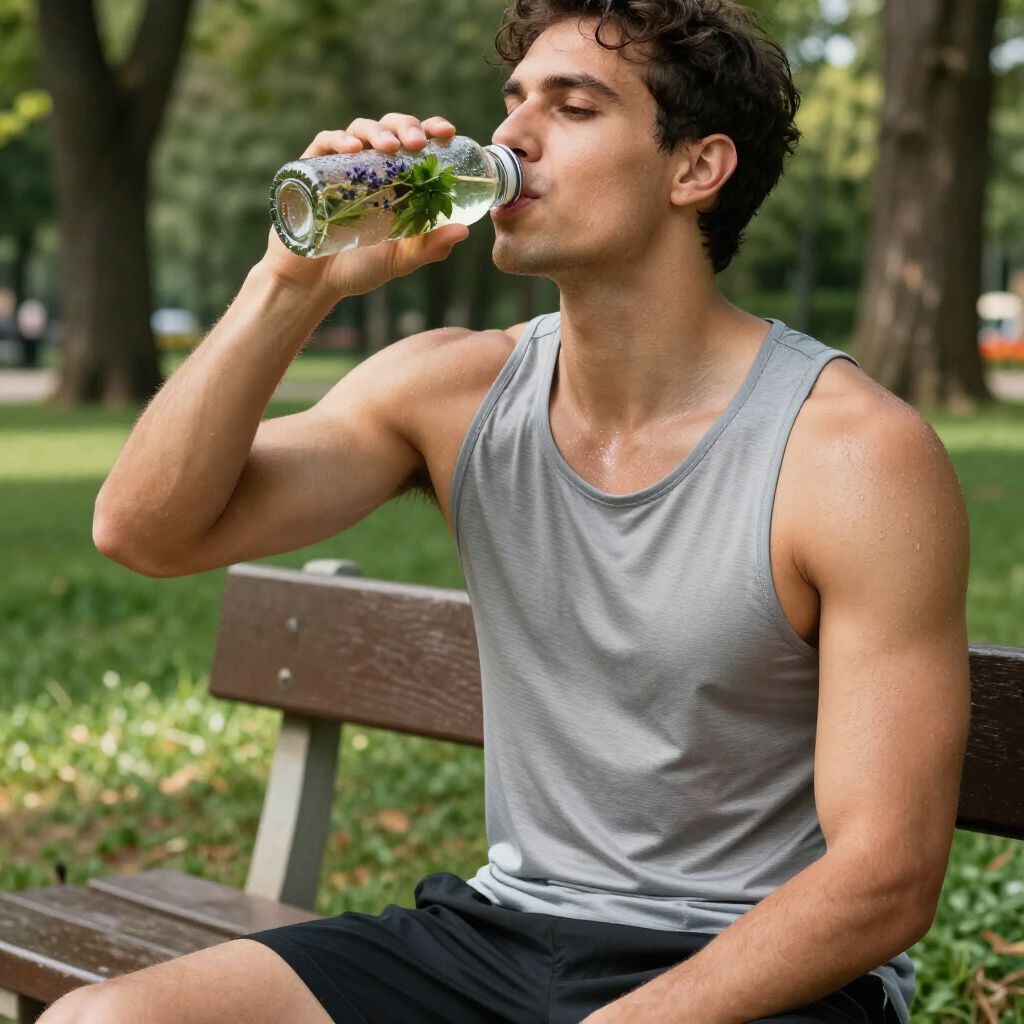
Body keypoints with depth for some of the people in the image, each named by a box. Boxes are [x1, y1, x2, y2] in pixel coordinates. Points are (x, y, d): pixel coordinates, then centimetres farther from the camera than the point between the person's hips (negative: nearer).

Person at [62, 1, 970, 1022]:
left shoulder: (860, 453, -14)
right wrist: (294, 284, -16)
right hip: (501, 928, 5)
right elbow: (146, 531, -5)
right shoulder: (454, 391, 1)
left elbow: (886, 878, -15)